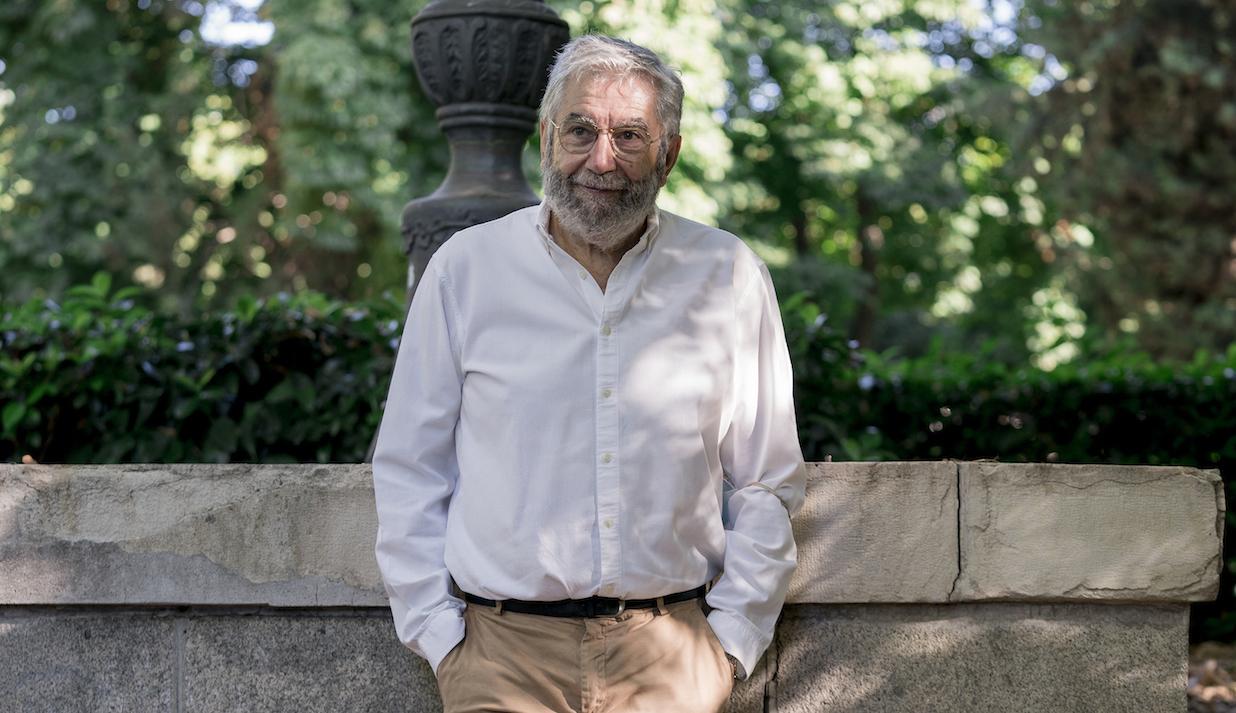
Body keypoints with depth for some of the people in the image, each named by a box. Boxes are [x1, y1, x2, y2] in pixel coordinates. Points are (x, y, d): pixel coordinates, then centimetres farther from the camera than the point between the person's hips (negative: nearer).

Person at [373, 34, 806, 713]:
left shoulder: (729, 276, 4)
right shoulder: (465, 269, 2)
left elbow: (765, 484, 8)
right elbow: (409, 472, 5)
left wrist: (730, 638, 1)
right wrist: (440, 635, -1)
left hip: (668, 653, 1)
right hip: (501, 650, 0)